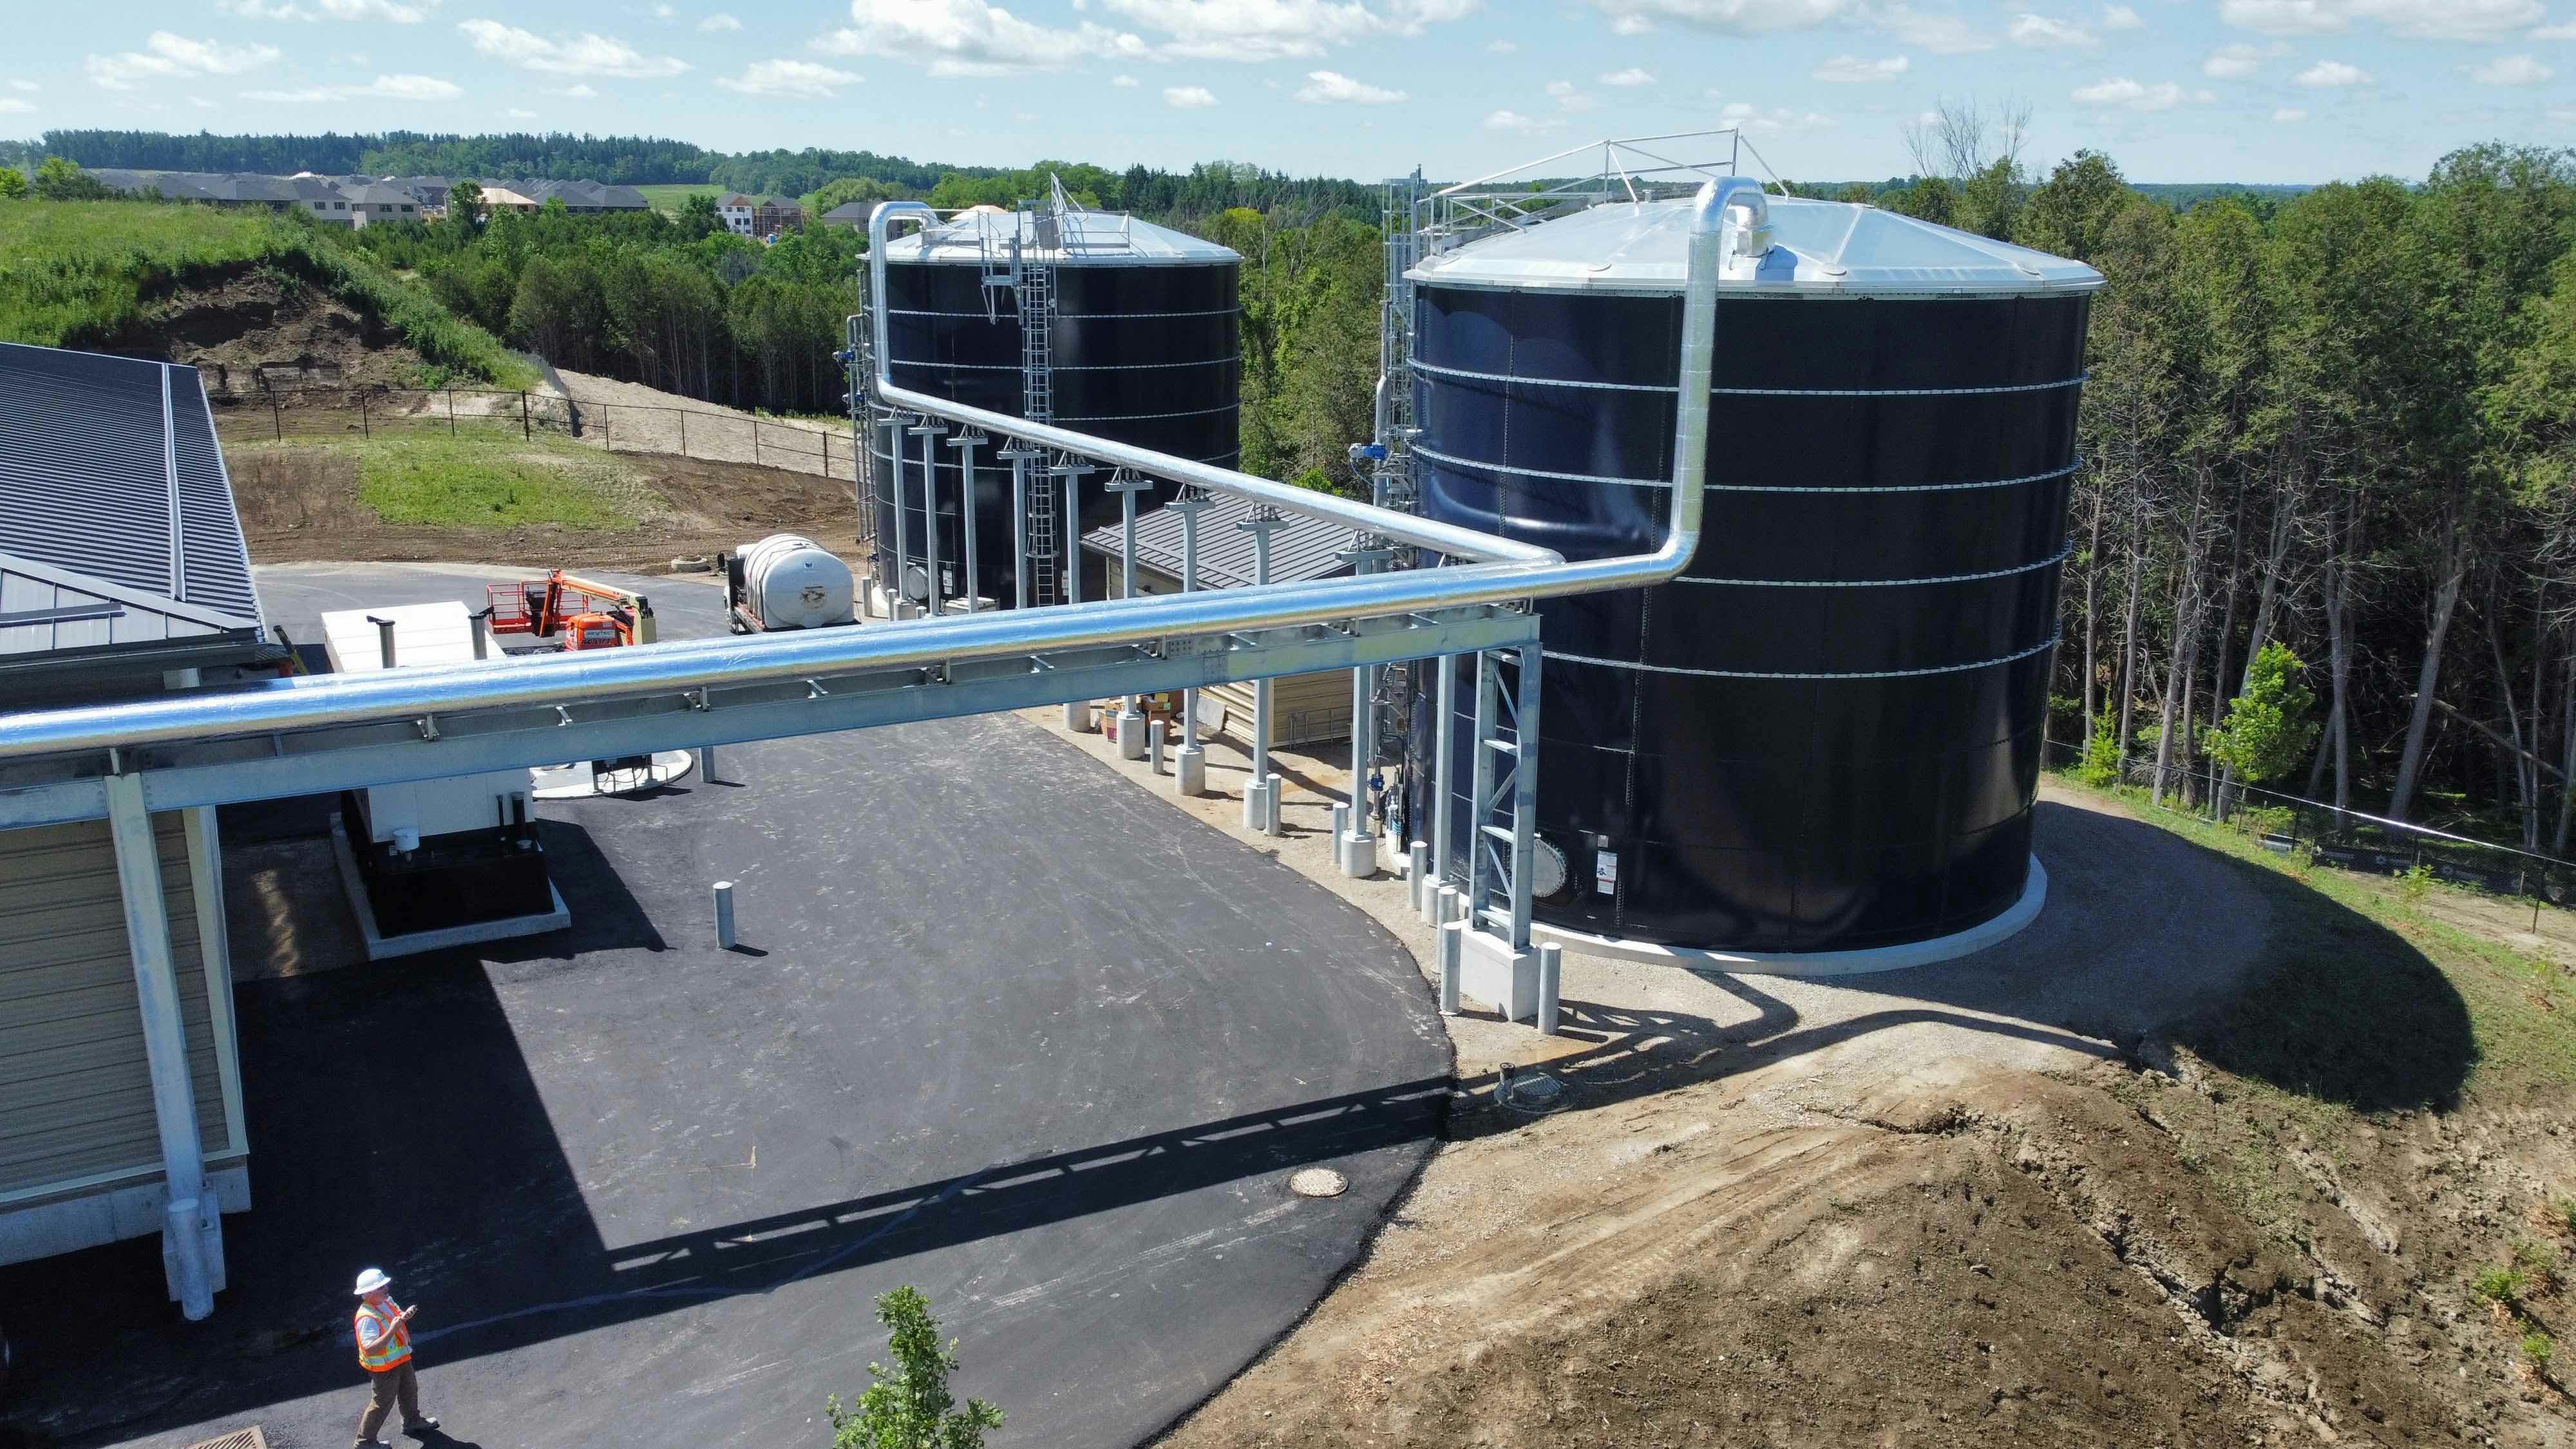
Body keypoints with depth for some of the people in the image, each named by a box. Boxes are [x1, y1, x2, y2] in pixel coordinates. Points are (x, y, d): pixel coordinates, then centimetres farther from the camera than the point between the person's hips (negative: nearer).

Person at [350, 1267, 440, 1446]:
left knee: (409, 1390, 27)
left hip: (401, 1359, 9)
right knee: (383, 1403, 8)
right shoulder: (367, 1318, -34)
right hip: (384, 1368, -9)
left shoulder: (387, 1301, -8)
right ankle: (365, 1440, 27)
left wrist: (405, 1316, -13)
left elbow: (398, 1315, 11)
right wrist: (392, 1330, -42)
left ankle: (412, 1421, 51)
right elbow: (370, 1349, -38)